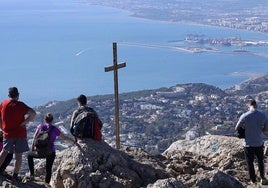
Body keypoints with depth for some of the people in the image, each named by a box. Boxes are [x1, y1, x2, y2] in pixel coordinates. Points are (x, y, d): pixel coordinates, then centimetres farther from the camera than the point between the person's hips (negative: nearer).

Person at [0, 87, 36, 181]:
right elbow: (33, 113, -23)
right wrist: (24, 122, -14)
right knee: (18, 155, 6)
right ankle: (15, 175, 8)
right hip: (20, 133, -3)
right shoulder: (20, 105, -11)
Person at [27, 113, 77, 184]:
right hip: (51, 153, 0)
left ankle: (32, 174, 23)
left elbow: (34, 138, 2)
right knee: (48, 169, 19)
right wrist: (74, 142, 18)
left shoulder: (40, 126, 1)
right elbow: (65, 138, 5)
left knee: (29, 155, 30)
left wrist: (32, 149, 13)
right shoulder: (55, 129, 0)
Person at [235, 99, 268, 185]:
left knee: (250, 163, 15)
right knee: (260, 161, 25)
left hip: (248, 144, -2)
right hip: (259, 143, 2)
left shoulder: (244, 116, -17)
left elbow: (236, 128, -7)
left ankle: (253, 180, 24)